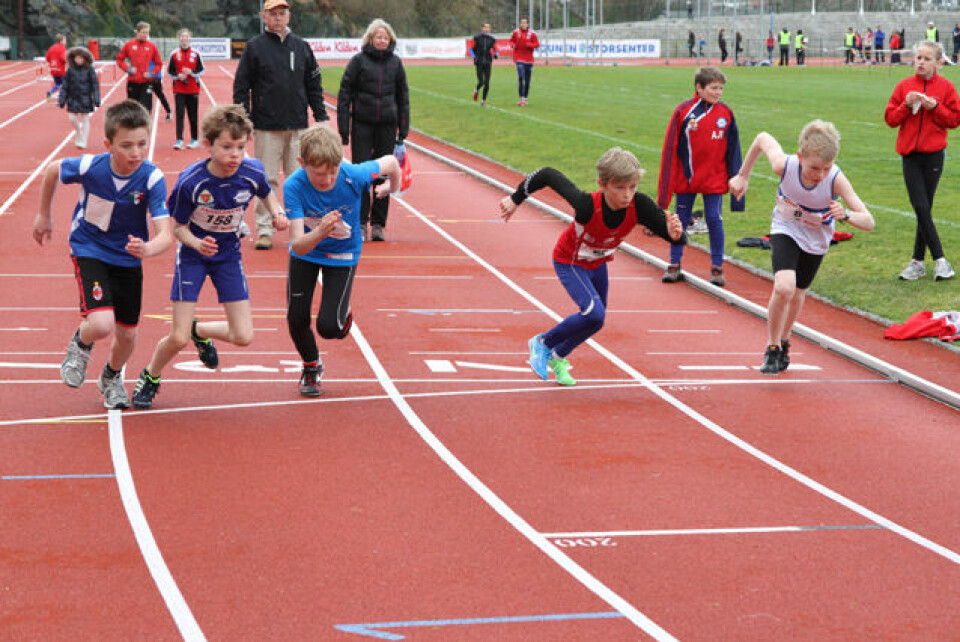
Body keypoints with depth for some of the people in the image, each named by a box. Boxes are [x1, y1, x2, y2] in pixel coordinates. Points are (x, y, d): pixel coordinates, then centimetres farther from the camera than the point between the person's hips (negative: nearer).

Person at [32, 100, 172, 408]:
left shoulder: (152, 179, -24)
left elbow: (165, 234, -30)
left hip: (128, 258, 2)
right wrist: (44, 215, 10)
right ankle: (81, 343, 14)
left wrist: (147, 249, -53)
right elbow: (52, 170, -1)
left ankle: (112, 376, 45)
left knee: (127, 334, 11)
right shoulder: (89, 167, -24)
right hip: (89, 251, -2)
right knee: (101, 325, -24)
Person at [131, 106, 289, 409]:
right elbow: (177, 226, -13)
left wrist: (277, 213, -15)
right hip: (193, 253, -3)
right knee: (178, 339, -7)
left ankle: (200, 331, 29)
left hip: (228, 254, 3)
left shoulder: (253, 173, -19)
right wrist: (197, 243, -33)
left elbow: (267, 194, 6)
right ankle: (150, 378, 25)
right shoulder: (190, 182, -27)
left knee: (243, 337, -4)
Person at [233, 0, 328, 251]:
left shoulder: (301, 47, 11)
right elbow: (241, 86, 0)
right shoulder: (254, 47, 1)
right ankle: (264, 231, 5)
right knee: (266, 181, -1)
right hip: (266, 127, -3)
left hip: (298, 126, 3)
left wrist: (321, 117, 8)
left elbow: (314, 85, 15)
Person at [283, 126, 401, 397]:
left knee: (328, 327, -12)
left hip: (342, 254, -1)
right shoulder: (293, 186, -32)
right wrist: (319, 233, -58)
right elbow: (298, 244, -37)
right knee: (296, 319, 1)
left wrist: (392, 187, 12)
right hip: (305, 253, 1)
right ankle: (311, 366, 33)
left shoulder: (354, 176, -32)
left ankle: (344, 317, 26)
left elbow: (390, 161, -9)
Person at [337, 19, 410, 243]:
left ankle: (378, 224, 12)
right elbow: (344, 94, -2)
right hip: (362, 124, -2)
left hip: (387, 124, 3)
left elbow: (403, 96, 12)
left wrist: (403, 129, 8)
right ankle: (360, 223, 2)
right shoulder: (359, 61, -2)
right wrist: (343, 128, -6)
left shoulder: (395, 62, 6)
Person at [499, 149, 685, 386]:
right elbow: (547, 175, -28)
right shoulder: (587, 205, -41)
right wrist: (516, 199, -15)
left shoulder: (640, 206, -32)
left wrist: (675, 233, -55)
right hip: (569, 262, -5)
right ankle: (543, 344, 1)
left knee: (595, 319, 19)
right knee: (594, 315, -24)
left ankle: (558, 357, 47)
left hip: (597, 263, 6)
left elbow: (679, 239, -31)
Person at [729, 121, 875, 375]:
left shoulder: (836, 179, -34)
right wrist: (743, 176, -2)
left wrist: (846, 215, -55)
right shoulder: (784, 166, -32)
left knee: (797, 295, 16)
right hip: (785, 230, -1)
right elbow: (763, 138, -10)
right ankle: (772, 348, -1)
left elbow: (868, 222, -34)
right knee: (783, 288, -24)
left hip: (816, 239, 1)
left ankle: (783, 342, 46)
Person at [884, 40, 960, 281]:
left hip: (933, 155, -1)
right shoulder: (904, 86, 5)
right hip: (909, 155, 2)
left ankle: (918, 261, 10)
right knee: (920, 208, -4)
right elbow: (890, 118, 5)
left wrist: (935, 107, -13)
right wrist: (907, 105, -11)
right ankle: (939, 259, 1)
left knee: (924, 209, 2)